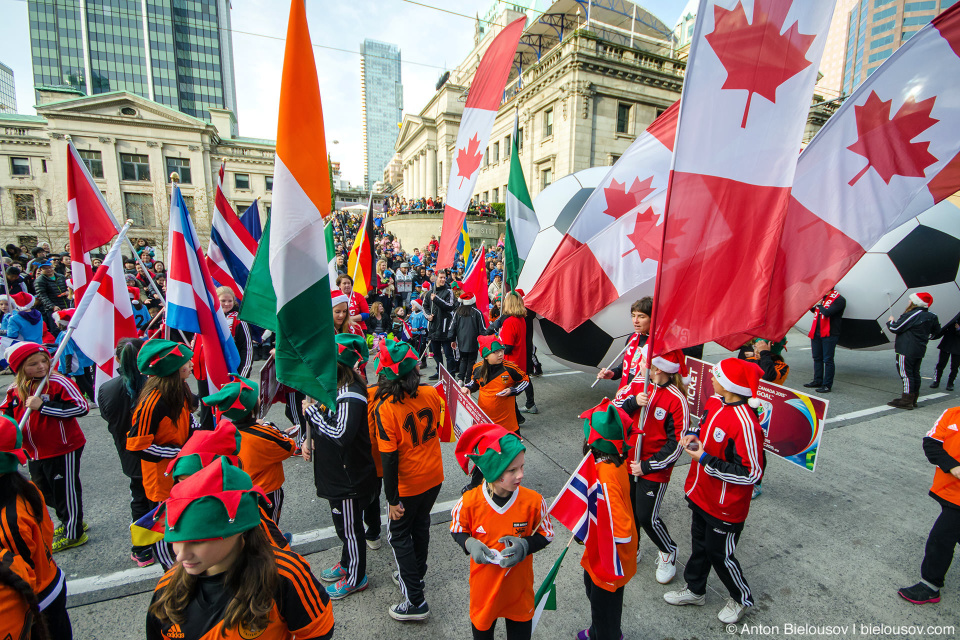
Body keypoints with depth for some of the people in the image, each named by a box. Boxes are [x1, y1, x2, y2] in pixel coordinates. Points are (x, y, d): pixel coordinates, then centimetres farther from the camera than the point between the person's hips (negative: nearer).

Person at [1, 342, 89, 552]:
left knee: (66, 490, 6)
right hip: (35, 454, 8)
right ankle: (70, 521, 44)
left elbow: (81, 407, -26)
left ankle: (73, 533, 25)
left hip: (63, 450, -8)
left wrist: (43, 406, -27)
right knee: (45, 492, 22)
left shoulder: (58, 382, -18)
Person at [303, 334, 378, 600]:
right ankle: (346, 563, 51)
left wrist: (311, 411, -27)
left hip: (349, 476, -9)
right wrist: (310, 440, 1)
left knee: (349, 528, 12)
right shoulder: (332, 386, 1)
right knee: (343, 525, 28)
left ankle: (355, 578, 35)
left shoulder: (351, 396, -29)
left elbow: (342, 435, -36)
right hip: (334, 472, 9)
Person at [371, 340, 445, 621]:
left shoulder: (385, 408, -26)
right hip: (434, 476, 5)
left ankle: (415, 601, 24)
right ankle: (415, 575, 48)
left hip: (407, 484, -4)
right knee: (420, 525, 26)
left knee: (399, 535, 17)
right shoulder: (431, 393, -14)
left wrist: (393, 499, -13)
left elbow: (389, 458, -23)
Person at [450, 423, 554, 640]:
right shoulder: (469, 502, -22)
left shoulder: (533, 501, -22)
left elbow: (546, 535, -6)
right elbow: (457, 530, -4)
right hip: (484, 585, 0)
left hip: (519, 586, 0)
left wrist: (525, 545, -23)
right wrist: (470, 544, -23)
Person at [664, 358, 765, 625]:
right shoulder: (715, 402, -6)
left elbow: (751, 473, -28)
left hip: (726, 507, -8)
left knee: (719, 553, 14)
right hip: (701, 495, 8)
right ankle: (695, 590, 47)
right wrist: (693, 435, -7)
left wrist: (705, 460, -26)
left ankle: (742, 599, 44)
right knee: (699, 543, 24)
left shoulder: (745, 424, -32)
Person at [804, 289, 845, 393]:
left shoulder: (839, 300, -11)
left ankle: (827, 385, 4)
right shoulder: (821, 297, 13)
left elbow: (827, 312, -24)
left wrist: (819, 304, -9)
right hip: (816, 333, 8)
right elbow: (814, 310, 26)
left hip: (829, 334, -8)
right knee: (817, 358, 14)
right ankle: (817, 381, 25)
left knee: (828, 360, -3)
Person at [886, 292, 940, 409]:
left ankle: (907, 401, -4)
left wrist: (890, 321, 4)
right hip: (920, 350, 9)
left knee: (905, 373, -5)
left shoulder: (911, 315, -17)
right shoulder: (931, 317, 8)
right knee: (915, 373, 13)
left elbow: (895, 328, -15)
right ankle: (913, 399, 20)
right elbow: (936, 331, 21)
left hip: (906, 351, -9)